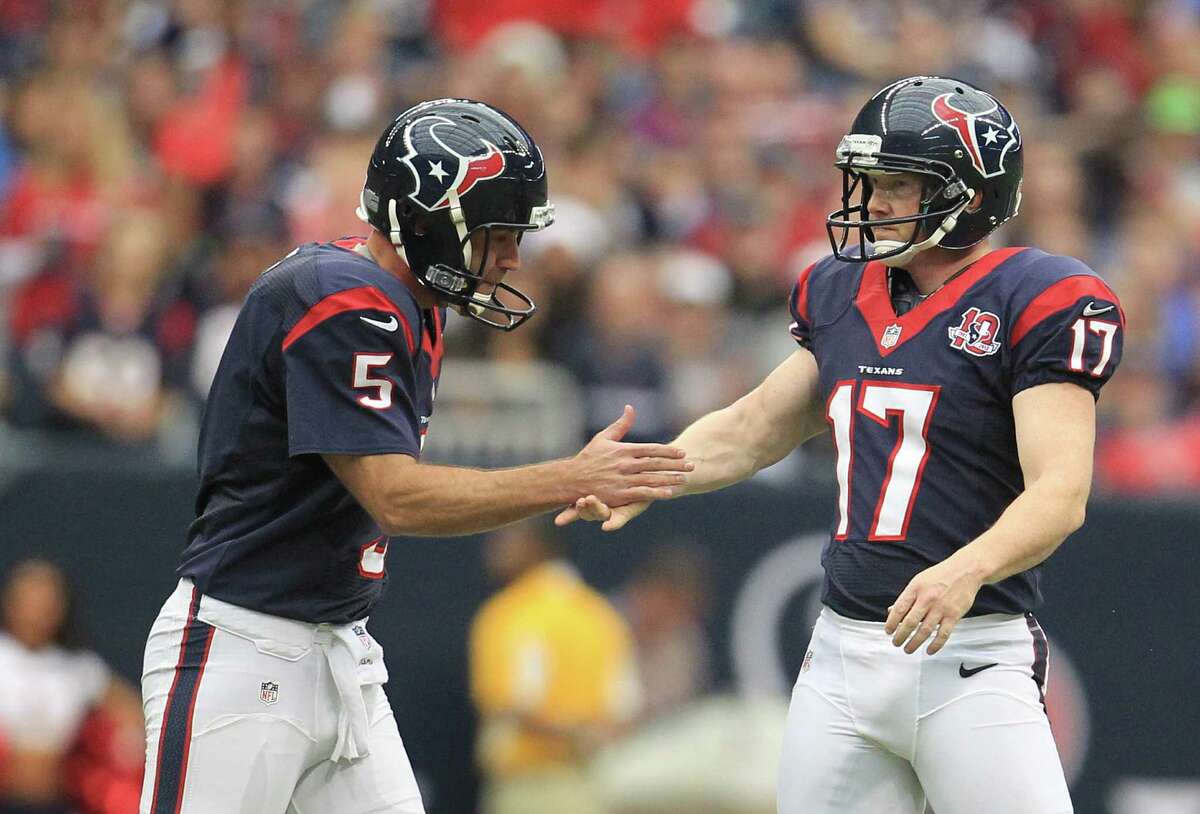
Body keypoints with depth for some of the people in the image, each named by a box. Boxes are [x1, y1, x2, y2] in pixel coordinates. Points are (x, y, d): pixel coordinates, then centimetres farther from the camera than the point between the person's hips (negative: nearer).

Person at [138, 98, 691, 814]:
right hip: (242, 649, -10)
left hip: (344, 654, 10)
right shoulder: (341, 304, -18)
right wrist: (575, 481, -23)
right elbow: (397, 499, -24)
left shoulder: (411, 308, 12)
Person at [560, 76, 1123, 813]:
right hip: (844, 651, 7)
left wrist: (966, 570, -36)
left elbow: (1061, 493, -18)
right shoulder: (843, 293, 13)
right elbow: (755, 429, 24)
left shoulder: (1038, 303, -9)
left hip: (971, 659, -7)